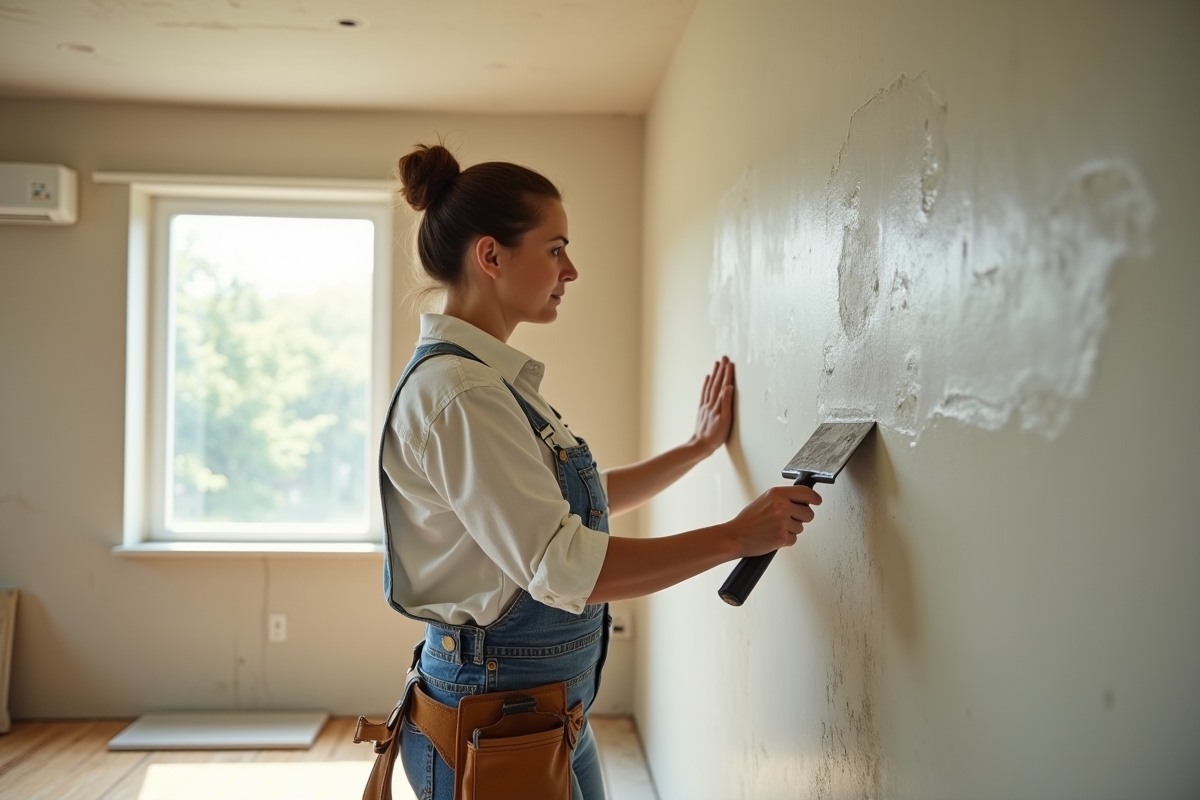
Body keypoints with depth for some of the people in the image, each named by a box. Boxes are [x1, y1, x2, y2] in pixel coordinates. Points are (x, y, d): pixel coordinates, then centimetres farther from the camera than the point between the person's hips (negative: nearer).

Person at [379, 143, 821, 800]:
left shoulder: (491, 379, 9)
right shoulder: (457, 393, -22)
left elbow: (581, 499, 18)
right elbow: (565, 567, -27)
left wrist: (698, 448, 20)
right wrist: (737, 536, -19)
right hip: (493, 724, -9)